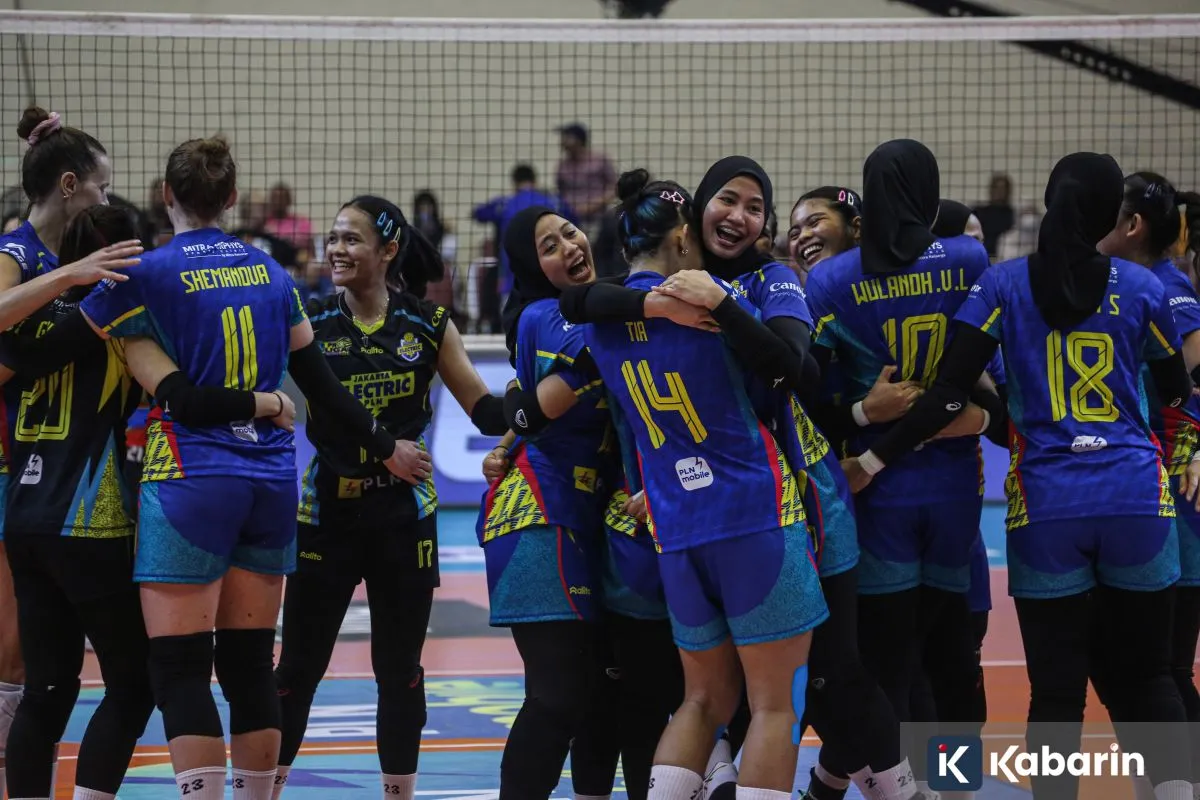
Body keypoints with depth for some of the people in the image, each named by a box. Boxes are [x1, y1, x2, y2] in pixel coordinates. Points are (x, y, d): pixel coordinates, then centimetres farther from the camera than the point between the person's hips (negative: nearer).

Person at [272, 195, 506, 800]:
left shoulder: (429, 325, 1)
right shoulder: (312, 323, -2)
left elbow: (483, 407, 3)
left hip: (404, 514, 1)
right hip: (327, 513, -1)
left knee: (400, 669, 7)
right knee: (299, 664, 2)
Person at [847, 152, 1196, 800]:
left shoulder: (1004, 285, -1)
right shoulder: (1140, 287, 2)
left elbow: (949, 394, -8)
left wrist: (873, 461, -1)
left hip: (1045, 504, -1)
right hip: (1136, 500, 1)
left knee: (1057, 688, 2)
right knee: (1145, 674, 11)